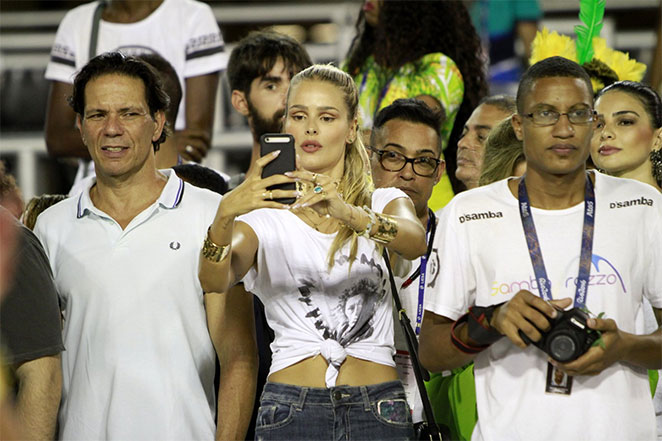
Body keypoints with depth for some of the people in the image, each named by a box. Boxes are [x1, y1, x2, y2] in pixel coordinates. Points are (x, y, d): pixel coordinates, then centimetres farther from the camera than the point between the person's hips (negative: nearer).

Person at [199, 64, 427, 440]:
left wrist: (348, 213, -33)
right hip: (291, 408, 0)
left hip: (377, 408, 0)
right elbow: (213, 281, -12)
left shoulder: (383, 203, 10)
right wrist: (225, 215, -32)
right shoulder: (262, 216, 8)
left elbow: (415, 242, -15)